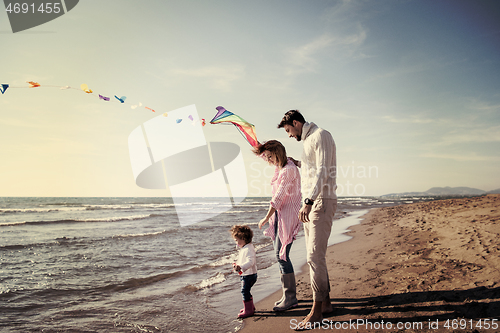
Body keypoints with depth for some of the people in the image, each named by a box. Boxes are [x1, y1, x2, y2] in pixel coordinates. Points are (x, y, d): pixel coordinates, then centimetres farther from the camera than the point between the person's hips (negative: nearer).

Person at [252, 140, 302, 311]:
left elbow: (279, 197, -17)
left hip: (288, 214, -9)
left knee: (282, 255, -10)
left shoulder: (289, 170, -15)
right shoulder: (279, 167, 12)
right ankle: (289, 294, 19)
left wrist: (266, 218, -13)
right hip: (278, 214, 9)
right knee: (280, 254, 9)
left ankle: (290, 297, 0)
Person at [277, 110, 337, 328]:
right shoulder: (307, 140, 22)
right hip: (309, 204, 10)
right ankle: (325, 302, 21)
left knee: (315, 256, -11)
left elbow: (323, 171, -20)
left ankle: (316, 311, -4)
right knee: (315, 255, 11)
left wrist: (309, 201, -28)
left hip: (321, 202, -10)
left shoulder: (320, 136, -8)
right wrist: (298, 163, 32)